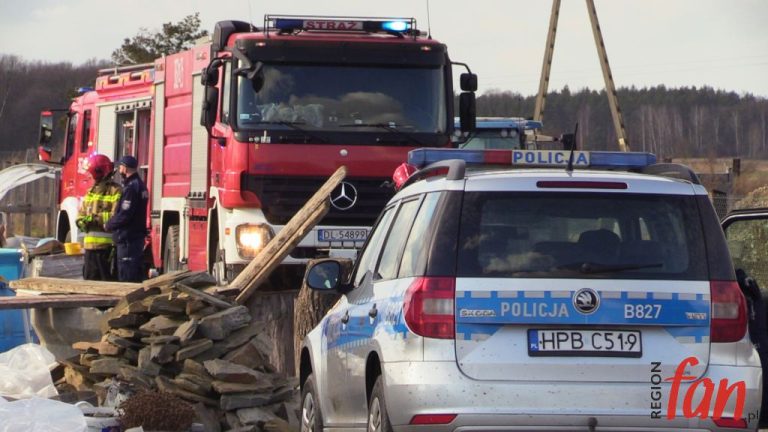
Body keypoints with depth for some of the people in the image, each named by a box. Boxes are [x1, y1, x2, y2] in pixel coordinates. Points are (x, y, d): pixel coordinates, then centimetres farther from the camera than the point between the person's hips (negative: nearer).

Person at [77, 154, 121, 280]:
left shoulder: (115, 191, -6)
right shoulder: (91, 191, 19)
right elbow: (81, 214, 19)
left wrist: (95, 218, -19)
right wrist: (82, 221, -4)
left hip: (107, 245, -8)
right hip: (90, 244, 8)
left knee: (108, 278, -5)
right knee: (90, 278, 12)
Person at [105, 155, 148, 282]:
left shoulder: (131, 187, -17)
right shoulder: (140, 185, 14)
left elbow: (124, 215, -21)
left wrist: (109, 225, -5)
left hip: (127, 238, -10)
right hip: (138, 235, 10)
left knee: (126, 278, -8)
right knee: (137, 275, 13)